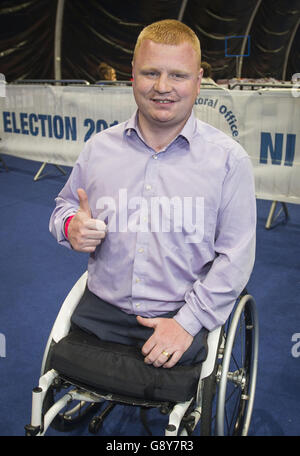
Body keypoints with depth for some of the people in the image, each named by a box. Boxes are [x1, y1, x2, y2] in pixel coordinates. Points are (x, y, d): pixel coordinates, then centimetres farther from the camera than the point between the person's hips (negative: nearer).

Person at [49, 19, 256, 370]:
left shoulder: (229, 158, -3)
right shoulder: (99, 147, 6)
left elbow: (235, 256, -5)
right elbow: (64, 206, 20)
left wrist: (188, 322, -14)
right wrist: (71, 227, -6)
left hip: (182, 317, -2)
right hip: (100, 312, 3)